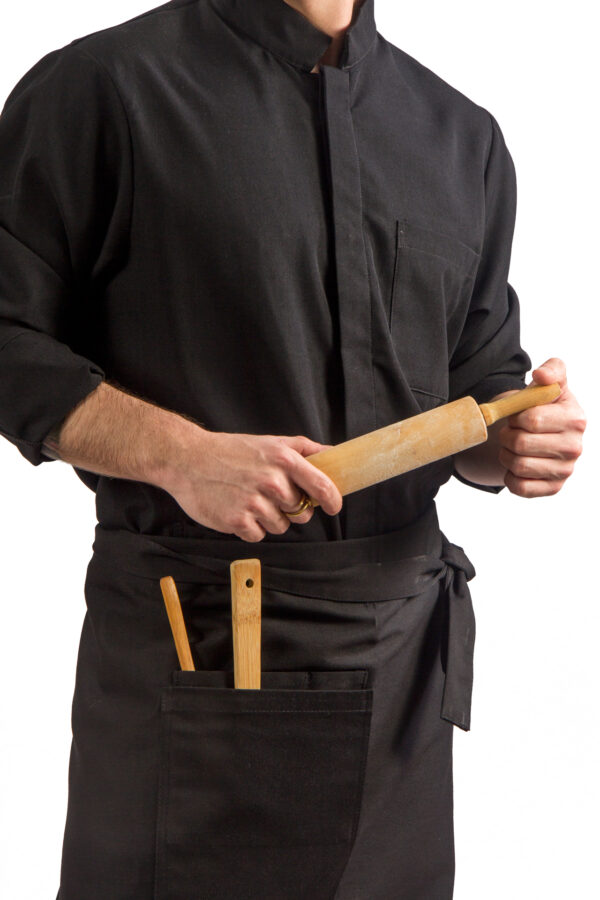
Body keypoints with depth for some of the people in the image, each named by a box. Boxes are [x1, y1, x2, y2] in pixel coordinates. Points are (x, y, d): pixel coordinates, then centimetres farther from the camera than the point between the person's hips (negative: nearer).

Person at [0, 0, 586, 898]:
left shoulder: (463, 134, 13)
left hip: (405, 654, 5)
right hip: (189, 645, -4)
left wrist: (510, 441, -3)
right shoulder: (103, 88, -3)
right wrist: (177, 452, -19)